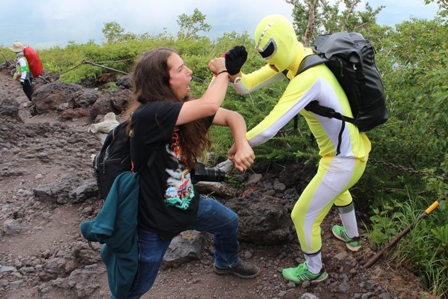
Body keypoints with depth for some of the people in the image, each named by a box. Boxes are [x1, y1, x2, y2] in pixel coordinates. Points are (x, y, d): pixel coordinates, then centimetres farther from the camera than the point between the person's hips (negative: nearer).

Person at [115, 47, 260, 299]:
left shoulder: (184, 108, -7)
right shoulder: (147, 115, -32)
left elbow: (232, 116, -3)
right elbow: (209, 105, -41)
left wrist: (243, 145, -25)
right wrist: (222, 71, -21)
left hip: (188, 202, 8)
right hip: (153, 218, -8)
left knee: (229, 222, 28)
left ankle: (227, 263, 60)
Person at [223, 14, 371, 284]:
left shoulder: (309, 78, -32)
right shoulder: (293, 59, -3)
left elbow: (267, 130, -36)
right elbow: (247, 86, -5)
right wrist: (233, 73, -26)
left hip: (344, 161, -10)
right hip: (354, 148, 10)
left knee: (303, 216, 7)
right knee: (338, 189, 38)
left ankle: (314, 271, 34)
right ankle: (352, 236, 65)